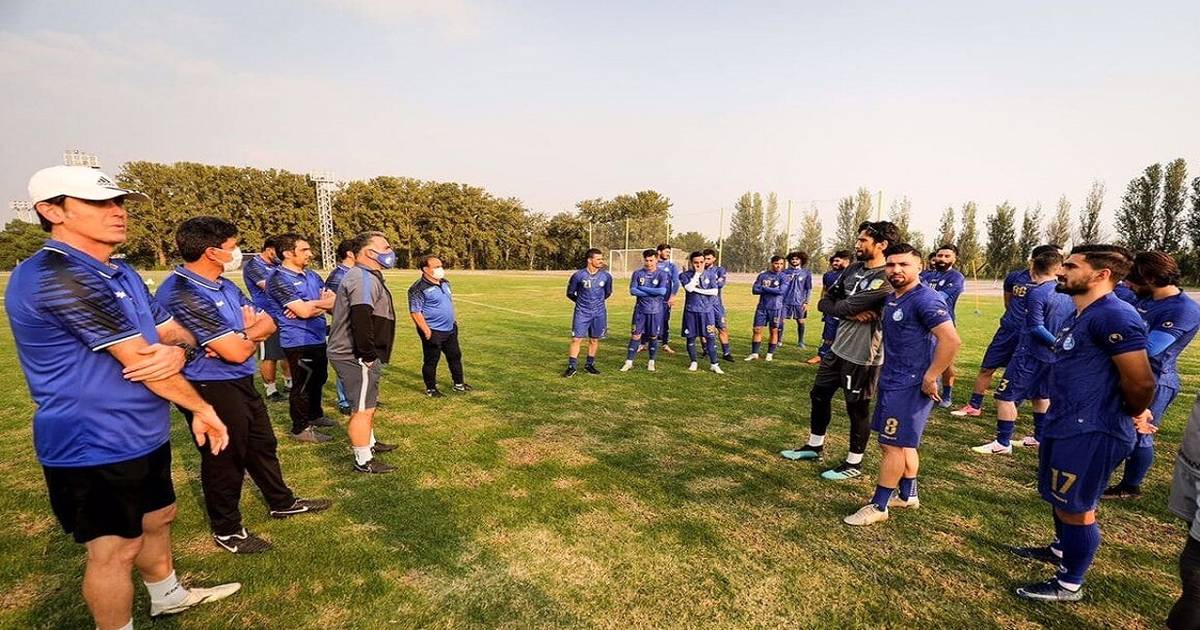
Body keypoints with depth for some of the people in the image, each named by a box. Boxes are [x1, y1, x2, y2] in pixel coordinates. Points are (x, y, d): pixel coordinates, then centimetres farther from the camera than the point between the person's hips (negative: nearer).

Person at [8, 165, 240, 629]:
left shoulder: (123, 274, 7)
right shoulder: (56, 276, -24)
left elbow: (174, 332, 7)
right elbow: (140, 361, -24)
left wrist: (177, 352, -18)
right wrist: (202, 409, -12)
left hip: (145, 436, 10)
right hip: (94, 448, -9)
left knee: (157, 518, 25)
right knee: (115, 548, 6)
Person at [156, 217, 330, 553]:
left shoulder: (225, 285, 5)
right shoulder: (182, 294, -25)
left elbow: (268, 323, 5)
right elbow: (237, 353, -27)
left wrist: (240, 337, -16)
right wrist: (250, 333, -4)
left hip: (242, 383, 9)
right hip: (210, 390, -9)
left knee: (262, 444, 22)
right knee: (225, 459, 8)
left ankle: (282, 502, 41)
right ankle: (226, 530, 29)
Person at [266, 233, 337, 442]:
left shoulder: (312, 275, 11)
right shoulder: (279, 279, -14)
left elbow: (334, 303, 4)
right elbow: (304, 310, -23)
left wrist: (311, 307, -15)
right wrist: (325, 302, -6)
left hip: (318, 339, 8)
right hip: (299, 342, -8)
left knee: (318, 379, 22)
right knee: (303, 384, 2)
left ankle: (315, 415, 41)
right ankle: (300, 429, 17)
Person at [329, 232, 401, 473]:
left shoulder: (367, 276, 15)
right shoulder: (364, 278, -19)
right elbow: (361, 319, -30)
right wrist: (369, 355, -23)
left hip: (357, 355, 11)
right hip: (356, 358, -11)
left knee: (368, 404, 25)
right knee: (363, 409, -1)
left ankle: (370, 443, 43)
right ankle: (363, 461, 11)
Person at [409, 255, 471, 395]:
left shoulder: (445, 283, 7)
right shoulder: (419, 288, -18)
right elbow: (415, 312, -19)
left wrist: (454, 319, 18)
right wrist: (426, 331, -21)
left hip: (450, 329, 8)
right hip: (433, 332, -8)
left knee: (455, 356, 17)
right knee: (431, 361, 5)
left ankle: (458, 384, 32)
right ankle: (431, 389, 21)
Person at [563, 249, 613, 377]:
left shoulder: (606, 276, -4)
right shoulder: (578, 275, -11)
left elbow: (608, 293, 14)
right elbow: (570, 293, 2)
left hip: (599, 313, 3)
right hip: (582, 312, -3)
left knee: (594, 340, 10)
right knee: (576, 339, -4)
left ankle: (590, 364, 25)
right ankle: (572, 367, 5)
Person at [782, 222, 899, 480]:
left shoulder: (885, 279, -20)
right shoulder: (853, 270, 7)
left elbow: (844, 306, -25)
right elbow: (824, 302, 3)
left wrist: (841, 307, -2)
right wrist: (851, 313, -14)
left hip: (862, 356, -9)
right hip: (838, 348, 9)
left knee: (857, 409, 6)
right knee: (819, 396, 18)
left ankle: (854, 464, 24)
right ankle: (815, 446, 37)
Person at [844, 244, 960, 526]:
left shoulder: (926, 299, -19)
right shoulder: (892, 299, 10)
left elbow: (951, 340, -27)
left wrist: (929, 378, -22)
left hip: (910, 385, -9)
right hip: (894, 381, 10)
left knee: (892, 445, -1)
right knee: (903, 442, 20)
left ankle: (878, 506, 10)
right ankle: (907, 495, 35)